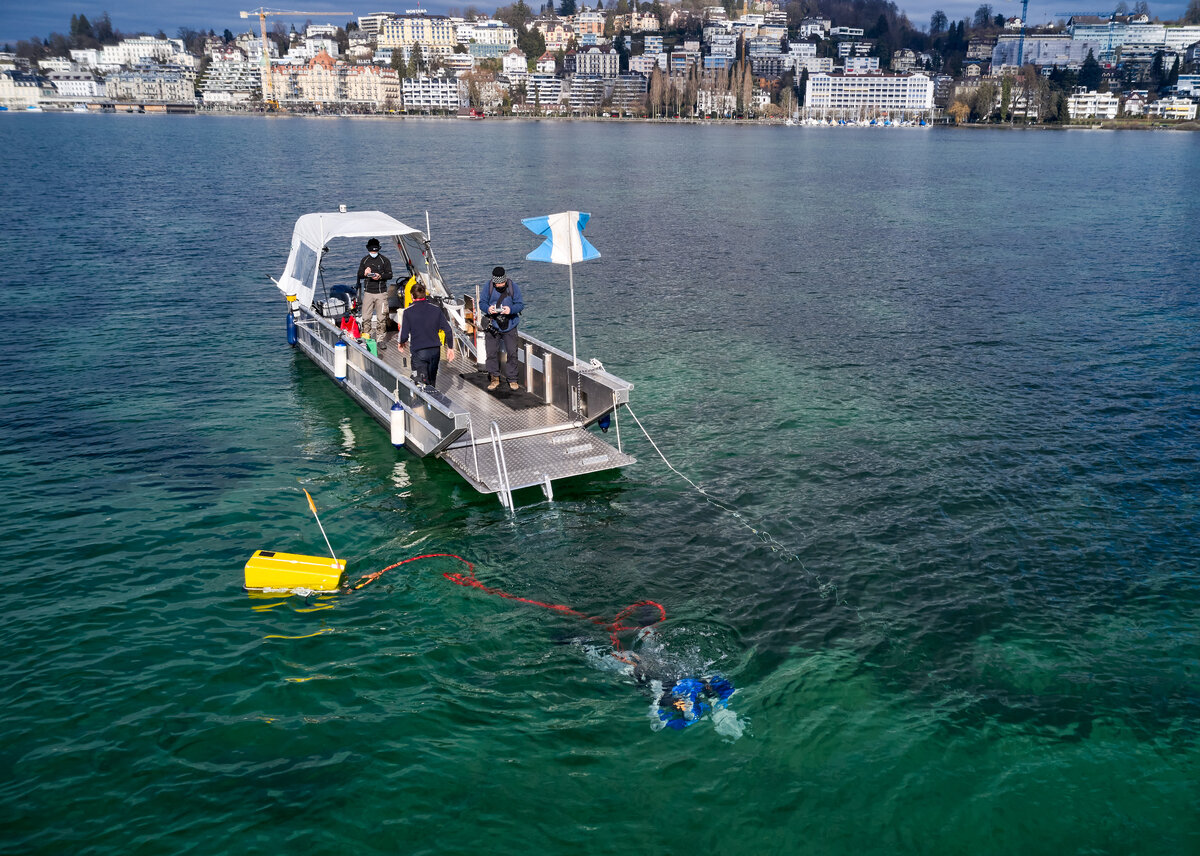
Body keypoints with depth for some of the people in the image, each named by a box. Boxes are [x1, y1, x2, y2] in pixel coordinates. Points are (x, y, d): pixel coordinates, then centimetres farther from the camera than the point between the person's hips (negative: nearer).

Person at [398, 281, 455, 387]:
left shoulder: (408, 312, -6)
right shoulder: (436, 309, 3)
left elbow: (404, 335, -7)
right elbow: (448, 330, 1)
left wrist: (401, 343, 16)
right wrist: (450, 348, 12)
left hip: (419, 351, -4)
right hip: (435, 350, 4)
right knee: (431, 383, 21)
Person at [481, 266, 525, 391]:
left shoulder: (512, 286, -7)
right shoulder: (489, 286, -5)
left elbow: (520, 304, -4)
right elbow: (482, 302, 3)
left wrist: (511, 309, -25)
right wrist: (488, 309, -20)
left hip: (509, 325, -1)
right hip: (492, 325, 1)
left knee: (512, 353, 0)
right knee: (492, 352, 3)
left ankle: (512, 380, 13)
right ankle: (494, 378, 18)